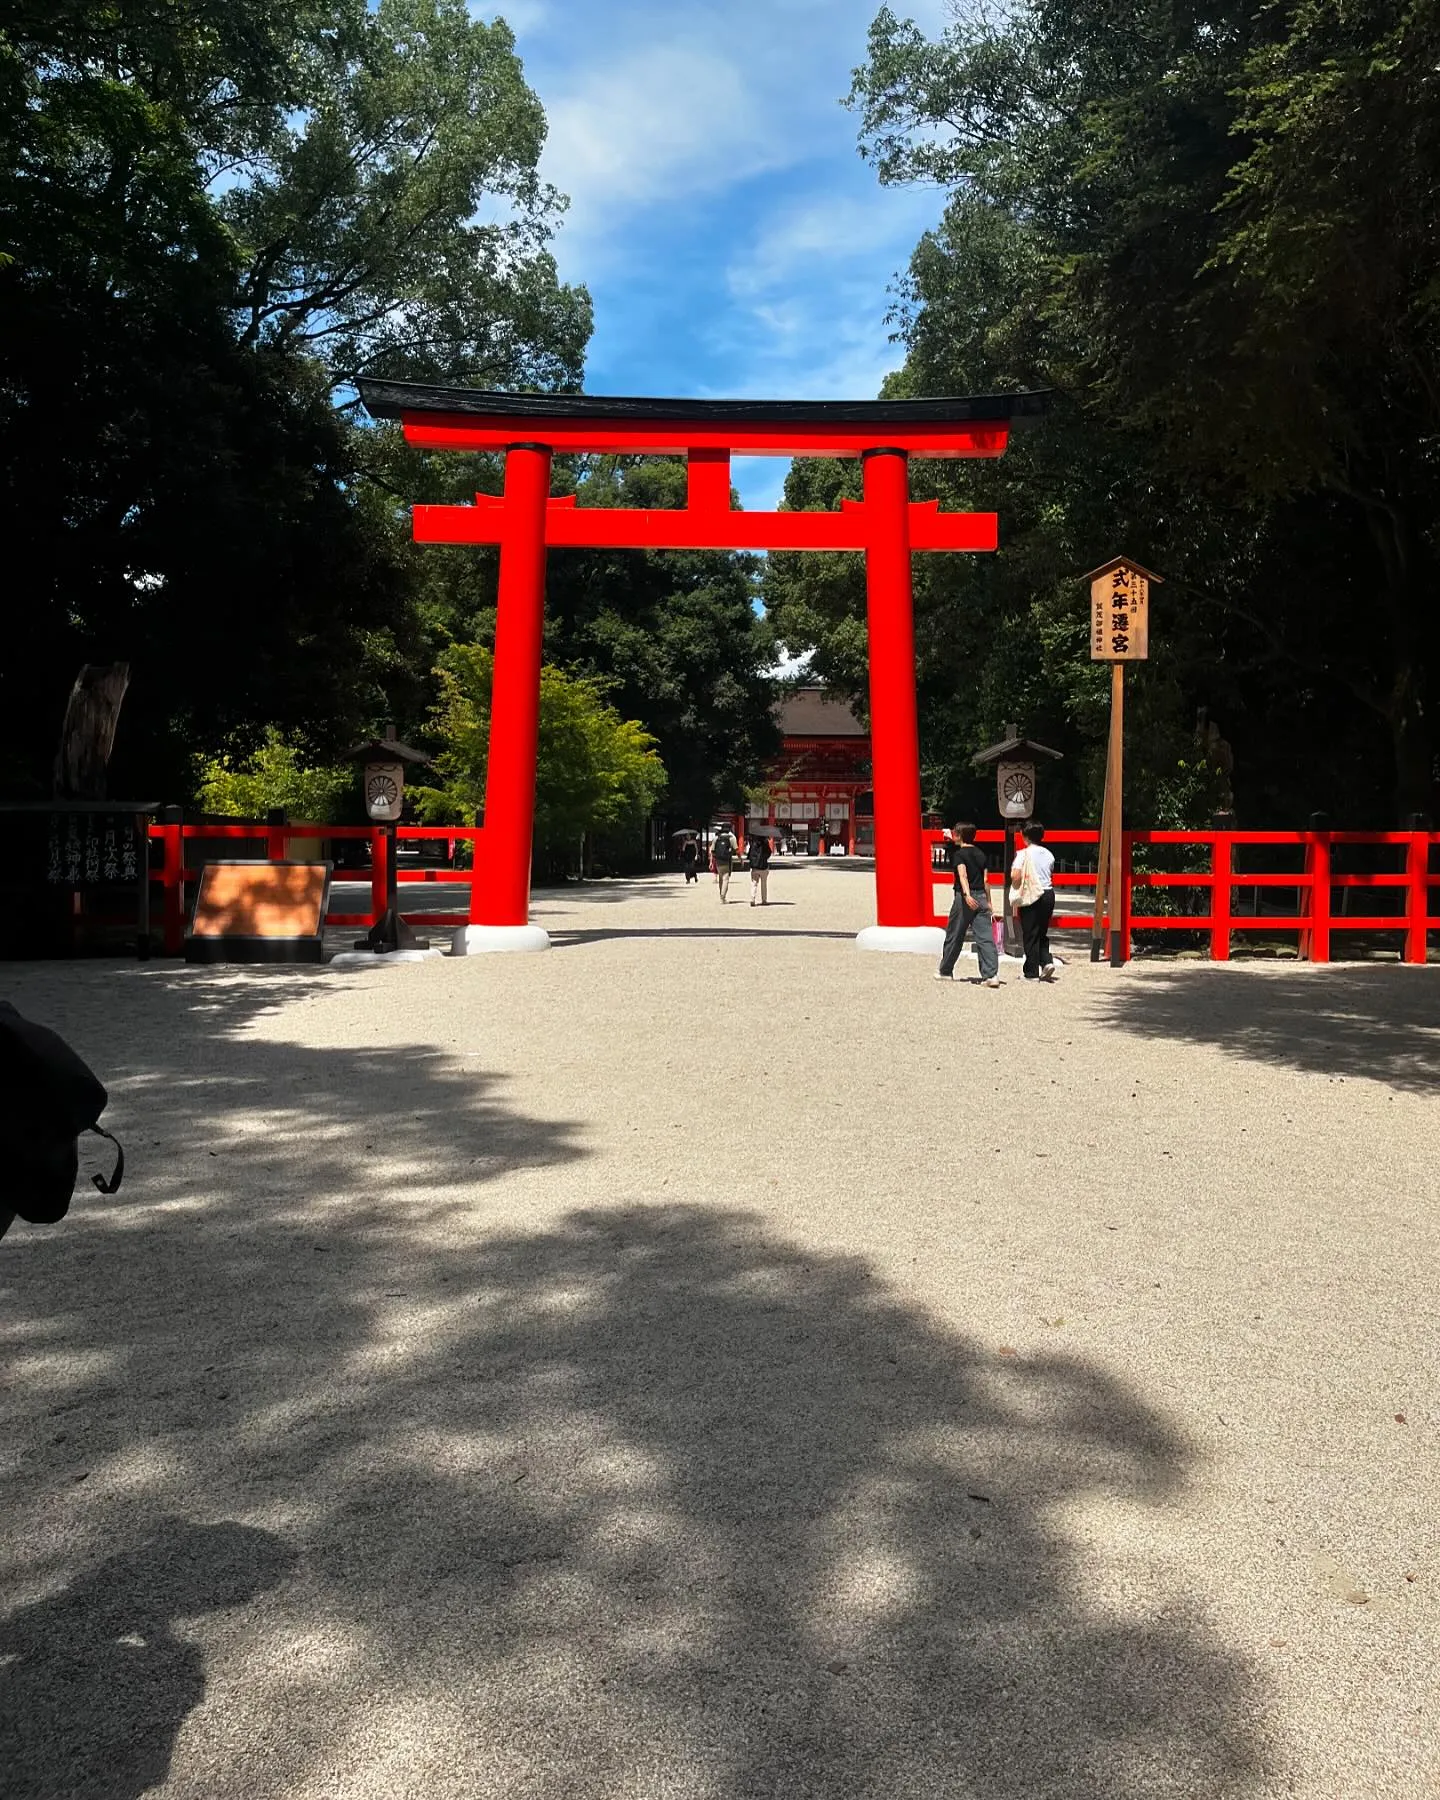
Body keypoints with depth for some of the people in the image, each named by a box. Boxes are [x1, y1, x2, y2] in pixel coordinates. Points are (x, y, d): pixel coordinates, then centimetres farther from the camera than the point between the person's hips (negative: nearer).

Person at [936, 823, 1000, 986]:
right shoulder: (980, 854, 13)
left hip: (964, 897, -5)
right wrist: (989, 904, 19)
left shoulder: (959, 854, -5)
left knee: (954, 936, 10)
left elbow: (963, 875, -21)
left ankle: (945, 972, 24)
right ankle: (991, 975, -16)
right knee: (985, 937, -3)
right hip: (981, 897, 5)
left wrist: (967, 895, -34)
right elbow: (985, 881, 14)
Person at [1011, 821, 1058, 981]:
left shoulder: (1023, 854, -9)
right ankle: (1047, 961, -1)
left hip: (1031, 896, -5)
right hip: (1048, 894, 6)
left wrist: (1015, 885, 3)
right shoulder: (1048, 854, 9)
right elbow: (1051, 876, 16)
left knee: (1030, 935, 1)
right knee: (1042, 932, 18)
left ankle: (1032, 973, 3)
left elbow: (1016, 876, -17)